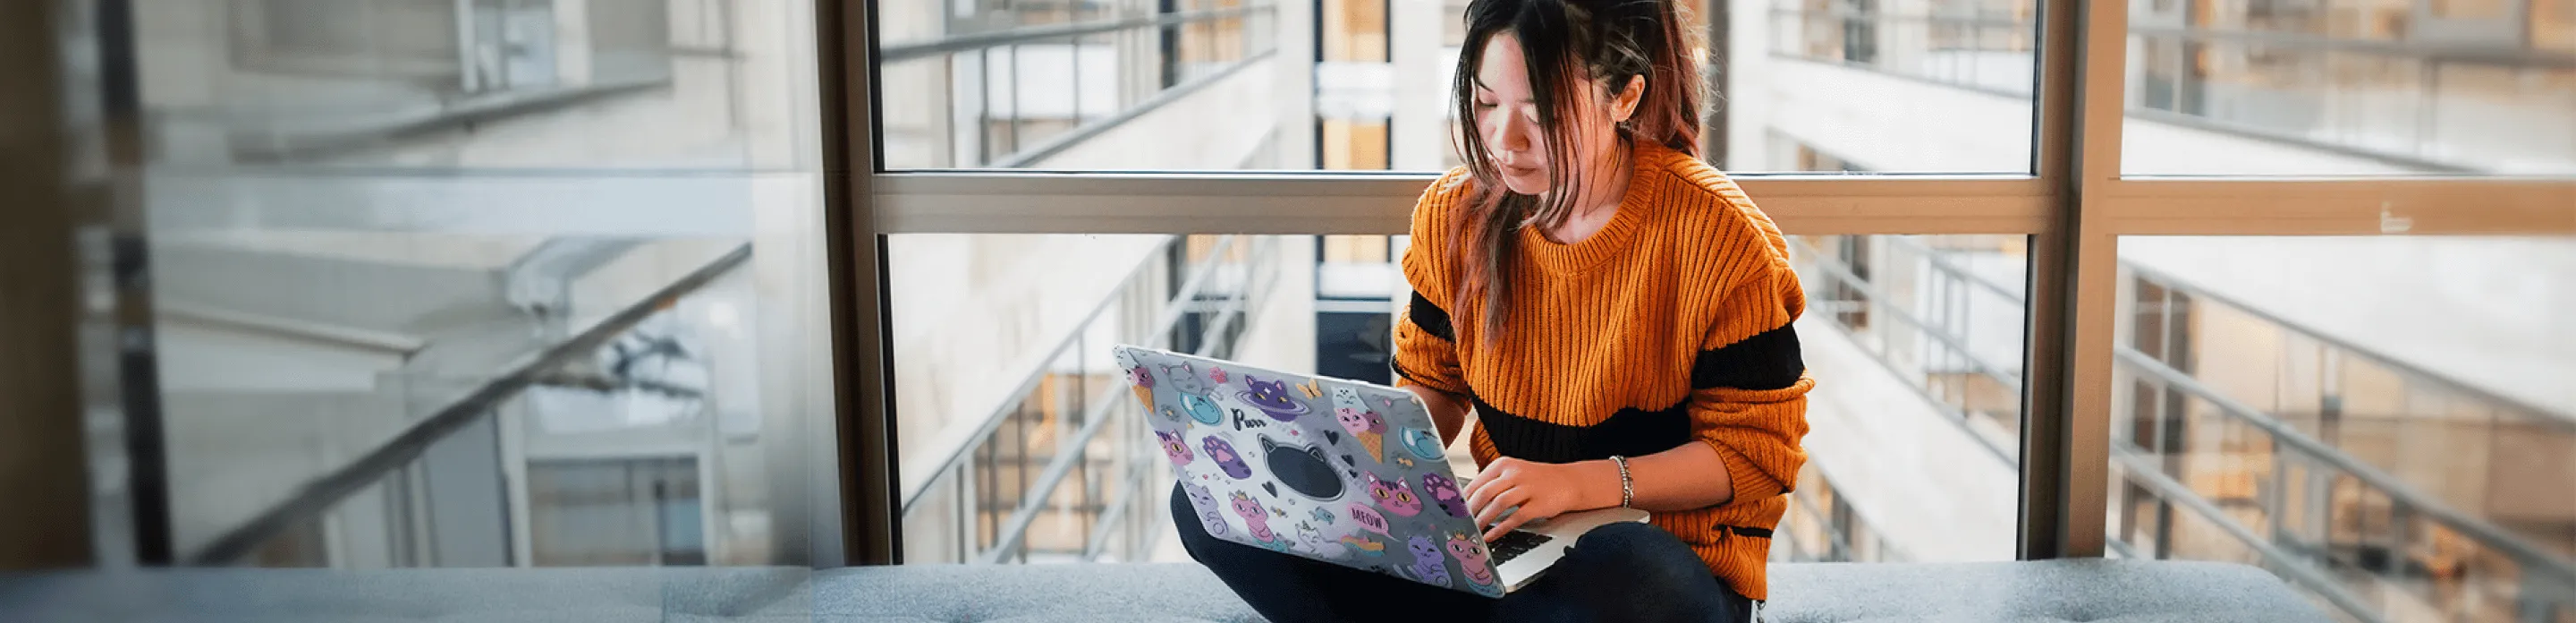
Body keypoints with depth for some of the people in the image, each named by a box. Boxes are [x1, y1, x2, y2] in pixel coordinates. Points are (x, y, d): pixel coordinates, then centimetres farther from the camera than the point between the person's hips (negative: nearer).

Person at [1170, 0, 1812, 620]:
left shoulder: (1718, 239, -13)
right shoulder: (1453, 215, 2)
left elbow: (1757, 448, -10)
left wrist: (1579, 482, -23)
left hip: (1664, 556, -5)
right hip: (1495, 538, 5)